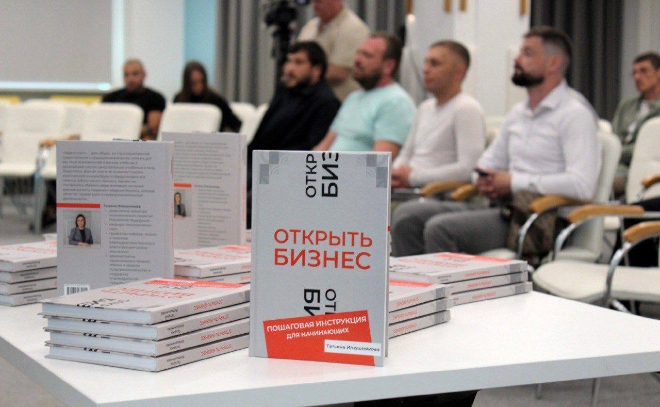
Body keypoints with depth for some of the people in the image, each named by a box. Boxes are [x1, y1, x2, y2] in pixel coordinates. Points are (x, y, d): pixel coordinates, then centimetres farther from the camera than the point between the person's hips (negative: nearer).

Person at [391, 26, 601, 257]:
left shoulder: (575, 115, -6)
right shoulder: (517, 113, 21)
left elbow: (582, 185, -19)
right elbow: (488, 162, 30)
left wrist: (515, 182, -14)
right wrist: (484, 180, 3)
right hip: (505, 211, 9)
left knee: (441, 228, -28)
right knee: (407, 215, -8)